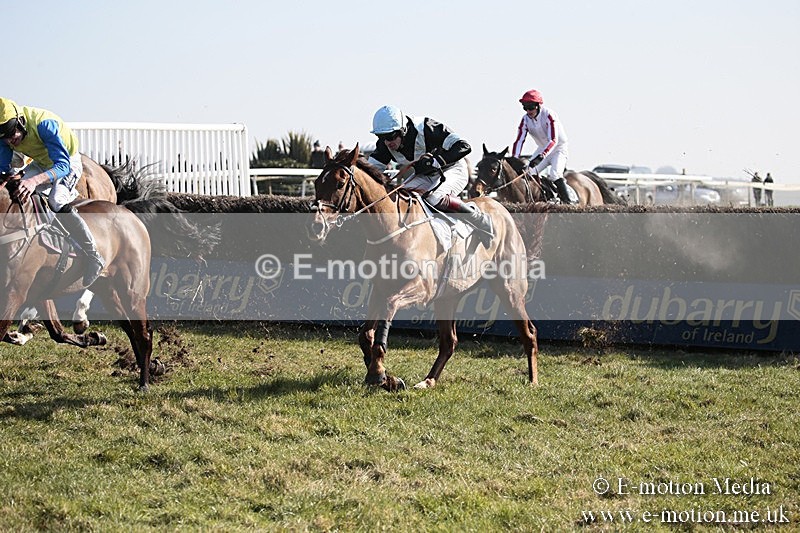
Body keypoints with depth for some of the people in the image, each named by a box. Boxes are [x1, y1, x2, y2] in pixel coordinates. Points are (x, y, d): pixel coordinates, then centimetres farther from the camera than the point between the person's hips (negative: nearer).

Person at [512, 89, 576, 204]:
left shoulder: (549, 115, -27)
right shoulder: (526, 119, -10)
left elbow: (553, 140, -36)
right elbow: (519, 140, -14)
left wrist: (541, 156, -49)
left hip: (559, 148, -6)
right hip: (542, 149, 6)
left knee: (554, 174, -27)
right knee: (528, 171, -11)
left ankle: (567, 202, -21)